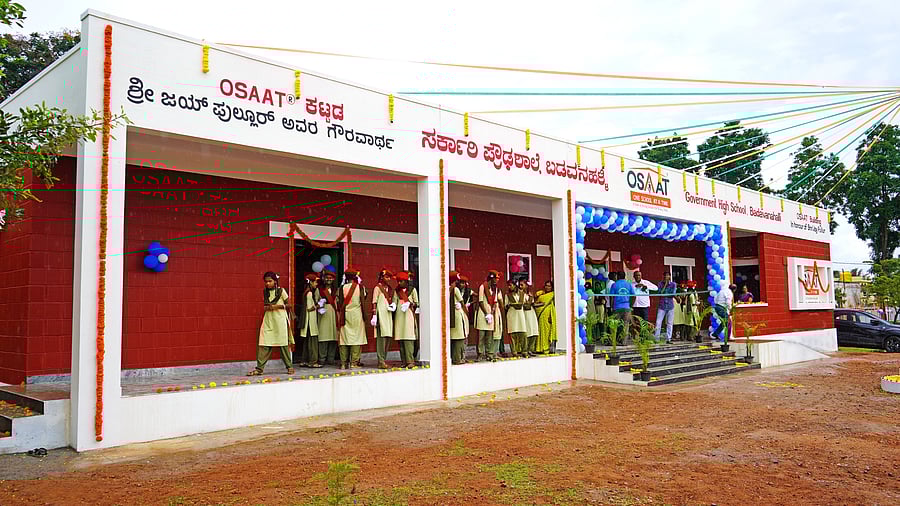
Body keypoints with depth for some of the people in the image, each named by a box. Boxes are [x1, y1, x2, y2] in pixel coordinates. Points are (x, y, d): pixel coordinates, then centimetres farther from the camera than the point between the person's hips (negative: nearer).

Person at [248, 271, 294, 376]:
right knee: (264, 345, -3)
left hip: (280, 320, -4)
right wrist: (267, 307, -1)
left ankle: (289, 366, 11)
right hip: (268, 320, 4)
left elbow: (288, 304, -1)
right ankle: (259, 368, -2)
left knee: (283, 344, 1)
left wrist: (277, 306, -13)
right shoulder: (265, 292, 10)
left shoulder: (281, 291, -3)